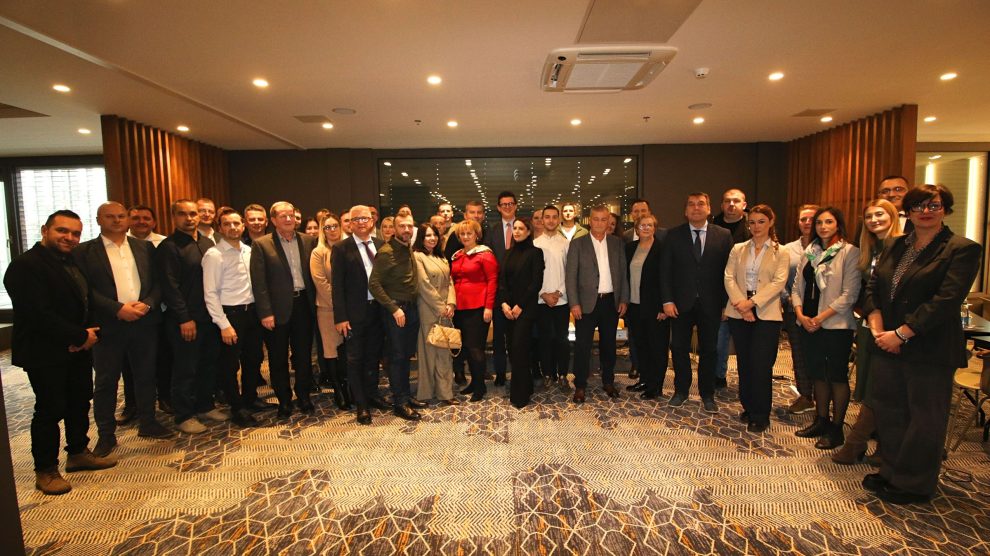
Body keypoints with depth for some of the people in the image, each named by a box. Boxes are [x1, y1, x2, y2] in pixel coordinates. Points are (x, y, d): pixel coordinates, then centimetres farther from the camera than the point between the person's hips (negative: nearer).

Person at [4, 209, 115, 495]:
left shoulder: (74, 263, 9)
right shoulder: (25, 266, -16)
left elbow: (86, 302, 10)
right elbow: (39, 314, -23)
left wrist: (87, 335, -7)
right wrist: (81, 336, -16)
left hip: (77, 349, 7)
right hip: (45, 354, -7)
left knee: (80, 403, 16)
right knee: (50, 410, 2)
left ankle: (78, 453, 32)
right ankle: (45, 471, 18)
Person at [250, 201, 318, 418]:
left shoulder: (308, 241, 4)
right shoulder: (261, 245, -5)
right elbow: (258, 282, -8)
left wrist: (315, 302, -1)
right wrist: (265, 313, -13)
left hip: (303, 304, 3)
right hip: (278, 309, -2)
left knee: (304, 354, 12)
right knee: (278, 359, 10)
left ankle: (303, 396, 28)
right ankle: (284, 400, 26)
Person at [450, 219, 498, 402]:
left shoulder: (485, 254, -6)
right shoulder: (457, 256, 14)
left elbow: (492, 281, -10)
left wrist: (488, 306, -15)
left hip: (477, 307, -7)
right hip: (460, 307, 7)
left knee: (475, 347, -3)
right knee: (466, 346, 13)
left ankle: (480, 386, 12)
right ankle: (474, 381, 28)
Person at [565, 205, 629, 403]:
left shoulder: (617, 243, 7)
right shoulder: (577, 243, -1)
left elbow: (623, 273, 9)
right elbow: (571, 275, -5)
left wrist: (624, 299, 3)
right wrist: (574, 303, -11)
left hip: (611, 301, 3)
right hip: (587, 302, -3)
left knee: (609, 344, 13)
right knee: (582, 345, 1)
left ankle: (608, 382, 28)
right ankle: (580, 386, 13)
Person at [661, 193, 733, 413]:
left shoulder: (723, 235, 1)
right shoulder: (673, 235, 0)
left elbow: (727, 271, 0)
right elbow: (665, 270, -1)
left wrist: (726, 303, -4)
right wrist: (667, 300, -8)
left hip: (710, 304, 0)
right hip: (681, 303, 0)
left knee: (708, 350, 11)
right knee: (679, 348, 9)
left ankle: (707, 394, 27)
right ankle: (681, 391, 27)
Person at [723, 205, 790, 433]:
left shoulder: (781, 253, 5)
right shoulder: (738, 249, 11)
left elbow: (779, 282, -8)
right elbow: (729, 278, 2)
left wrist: (751, 302, -18)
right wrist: (740, 303, -13)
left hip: (766, 314, -2)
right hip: (739, 313, 3)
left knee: (761, 365, -4)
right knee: (744, 363, 9)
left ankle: (760, 416, 10)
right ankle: (748, 408, 24)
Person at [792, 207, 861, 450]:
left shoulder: (849, 252, -6)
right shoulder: (810, 252, 11)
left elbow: (849, 294, -13)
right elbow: (797, 287, 10)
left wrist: (820, 318, -15)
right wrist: (800, 314, -4)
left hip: (836, 325, -6)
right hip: (808, 324, 6)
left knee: (837, 375, 3)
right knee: (818, 373, 14)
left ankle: (836, 429, 14)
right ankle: (821, 420, 26)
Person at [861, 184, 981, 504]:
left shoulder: (963, 250, -7)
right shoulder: (893, 246, 10)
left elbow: (947, 300, -17)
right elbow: (873, 288, 7)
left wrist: (901, 334, -20)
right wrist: (878, 329, -7)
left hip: (929, 349, -5)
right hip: (887, 345, 6)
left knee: (924, 419, 7)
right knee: (887, 411, 14)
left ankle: (914, 485, 23)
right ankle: (891, 472, 30)